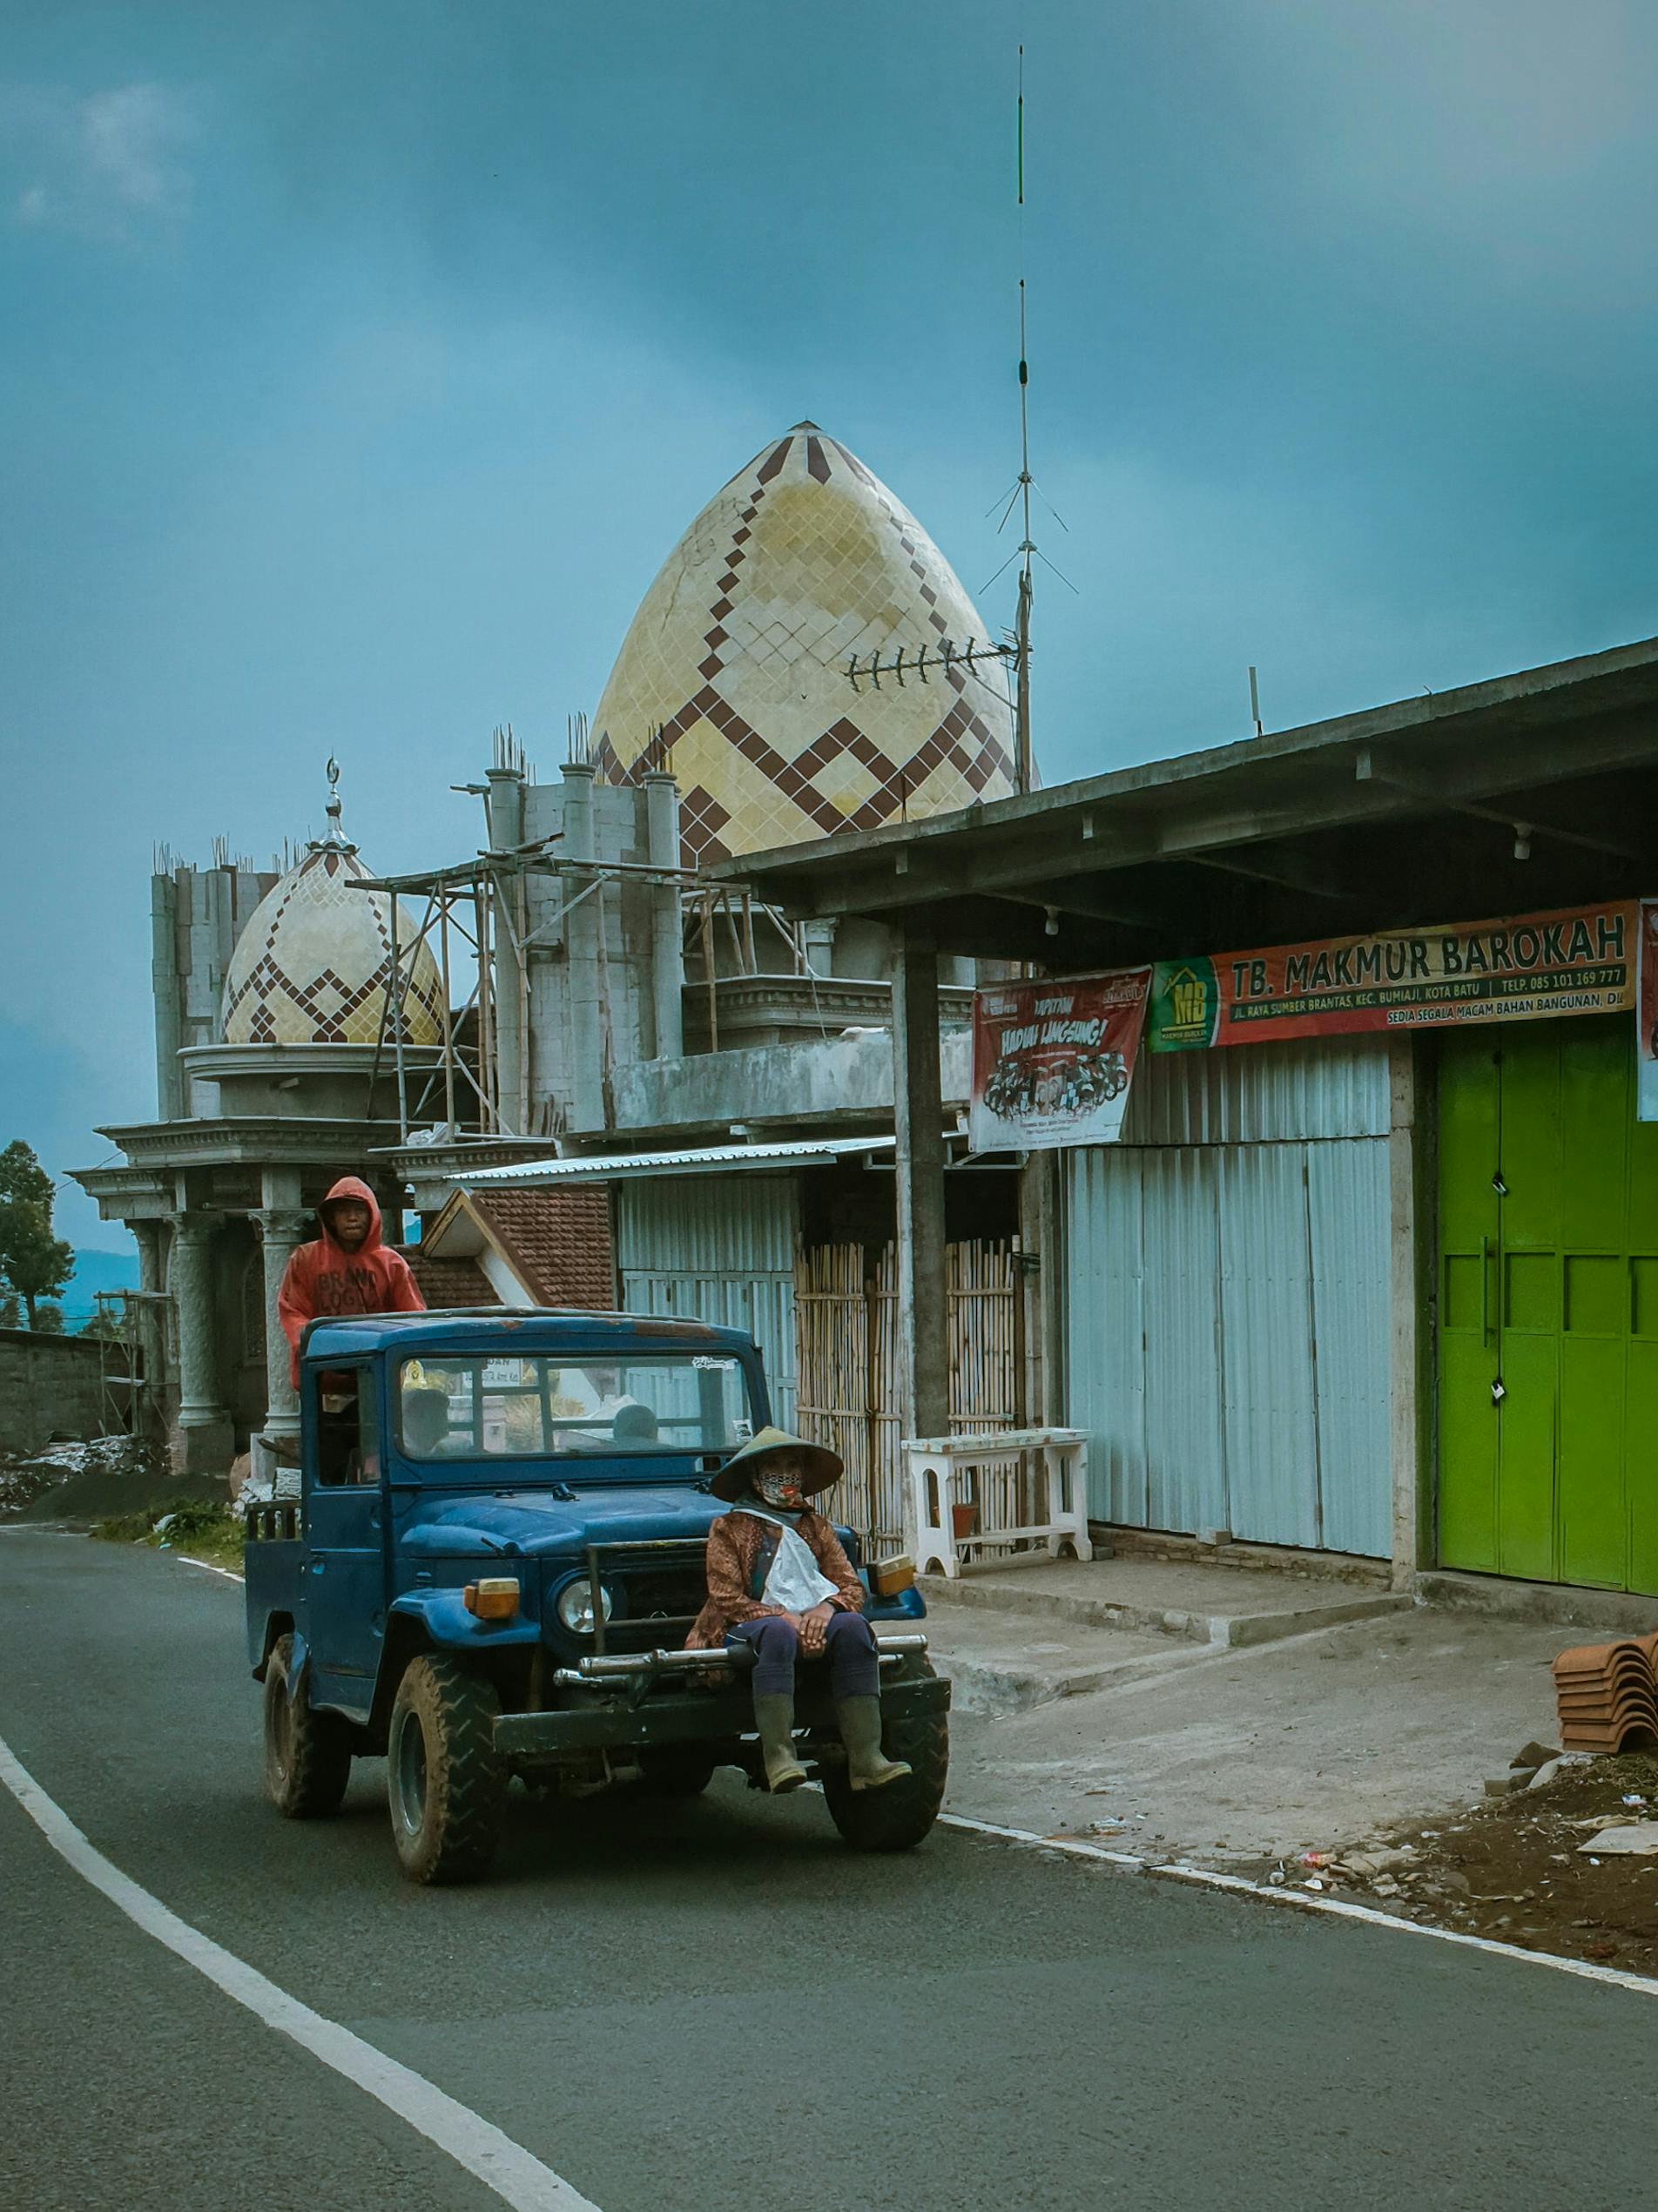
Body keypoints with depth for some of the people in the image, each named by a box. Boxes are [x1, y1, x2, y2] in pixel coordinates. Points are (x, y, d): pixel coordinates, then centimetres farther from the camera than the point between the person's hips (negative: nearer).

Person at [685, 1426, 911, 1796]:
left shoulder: (815, 1527, 20)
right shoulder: (729, 1528, 8)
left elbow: (853, 1588, 10)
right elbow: (726, 1601, -4)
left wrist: (827, 1606, -14)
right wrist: (784, 1618, -19)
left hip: (812, 1625, 3)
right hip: (746, 1630, -3)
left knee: (852, 1626, -30)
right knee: (777, 1634, -39)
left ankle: (865, 1758, -36)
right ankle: (778, 1758, -44)